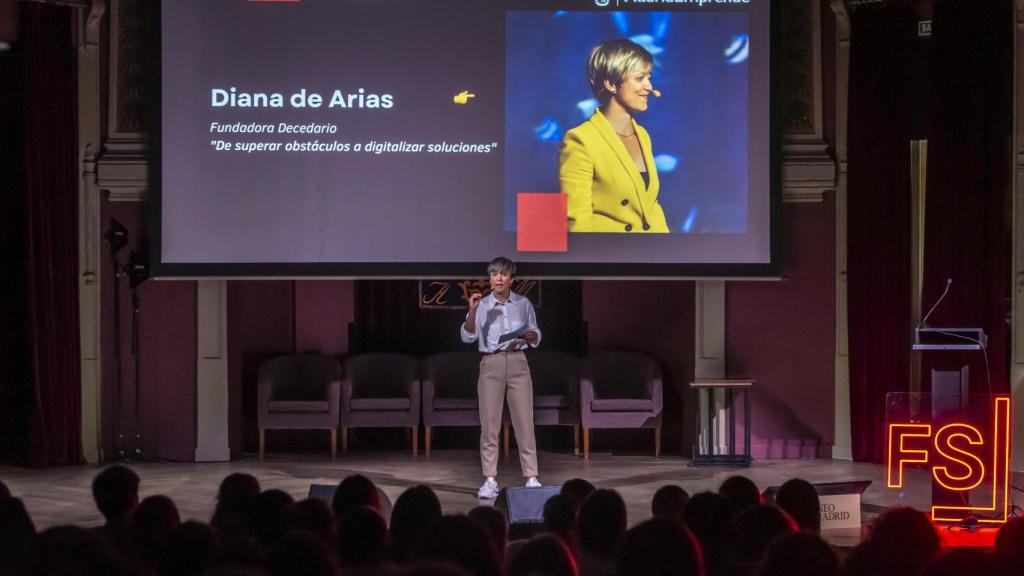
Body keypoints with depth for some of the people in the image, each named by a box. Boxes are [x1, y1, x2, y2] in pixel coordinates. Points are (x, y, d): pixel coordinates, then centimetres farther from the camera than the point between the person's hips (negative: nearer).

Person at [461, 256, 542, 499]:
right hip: (491, 363, -1)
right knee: (489, 423, -2)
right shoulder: (482, 305, 3)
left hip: (517, 363, 1)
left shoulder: (523, 303, 7)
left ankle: (531, 477, 3)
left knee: (524, 421, -1)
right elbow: (468, 337, -6)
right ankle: (490, 480, 1)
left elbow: (536, 337, 12)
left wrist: (527, 334, -9)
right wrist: (472, 311, -18)